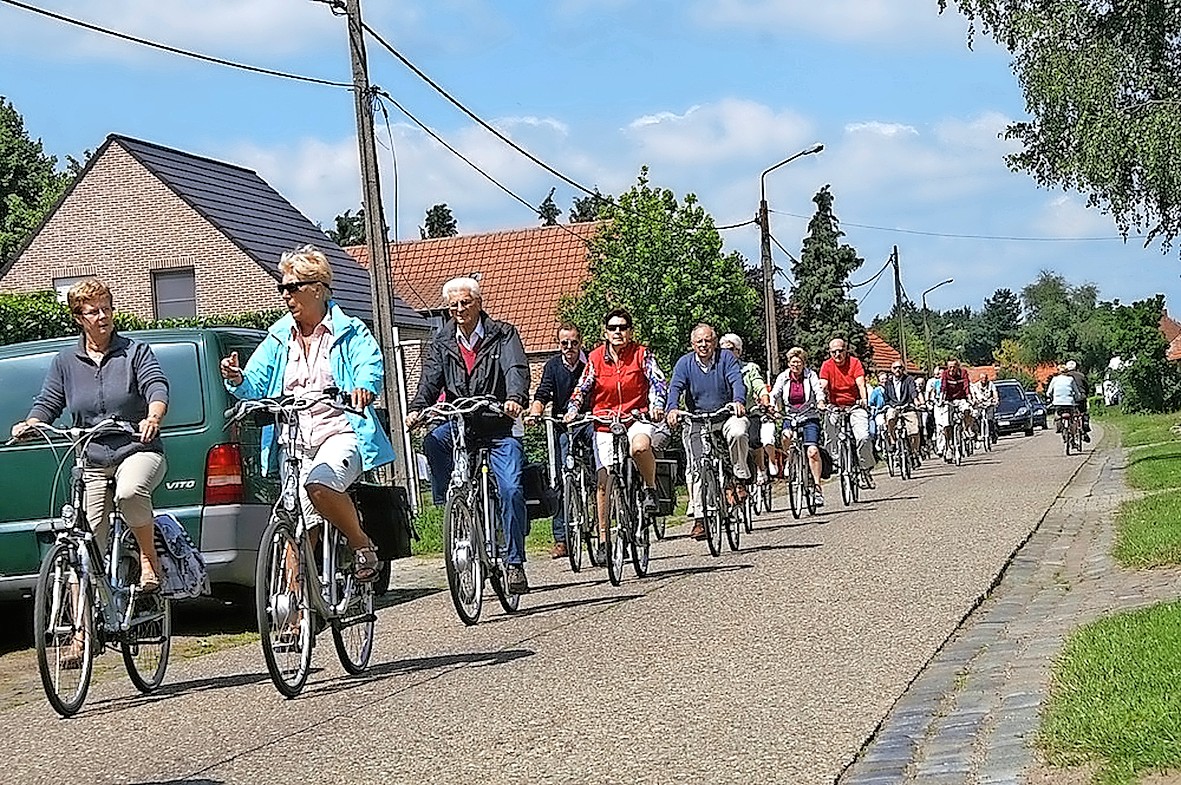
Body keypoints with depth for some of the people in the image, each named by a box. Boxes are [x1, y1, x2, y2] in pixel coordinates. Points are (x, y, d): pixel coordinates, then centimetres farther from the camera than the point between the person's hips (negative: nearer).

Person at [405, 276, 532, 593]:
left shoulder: (503, 334, 2)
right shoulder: (441, 342, 10)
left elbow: (516, 368, -14)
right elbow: (431, 379, -3)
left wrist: (516, 398, -36)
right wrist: (416, 409, -24)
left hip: (500, 427, -2)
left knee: (511, 489, -16)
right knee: (432, 440, -31)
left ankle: (515, 562, -4)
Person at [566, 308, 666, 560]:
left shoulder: (642, 354, -1)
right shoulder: (596, 358, 2)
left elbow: (657, 382, -8)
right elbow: (583, 387, 2)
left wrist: (657, 405, -25)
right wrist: (572, 410, -14)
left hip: (637, 418, -2)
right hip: (605, 424, 2)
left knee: (640, 447, -38)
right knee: (603, 480, -4)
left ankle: (650, 488, -8)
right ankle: (603, 541, 5)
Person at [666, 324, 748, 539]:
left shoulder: (726, 358, -4)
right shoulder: (684, 363, -1)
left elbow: (737, 382, -18)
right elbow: (675, 387, -14)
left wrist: (738, 401, -40)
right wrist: (672, 408, -35)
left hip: (726, 414, -1)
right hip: (696, 420, 2)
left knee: (737, 433, -35)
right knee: (695, 467, -6)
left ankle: (741, 476, -12)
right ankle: (698, 516, -1)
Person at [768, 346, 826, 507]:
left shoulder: (811, 375, 2)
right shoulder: (783, 377, 6)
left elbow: (818, 390, -11)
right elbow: (775, 394, -3)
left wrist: (820, 402, -32)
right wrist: (771, 406, -23)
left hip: (809, 416, -1)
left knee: (813, 450, -17)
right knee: (786, 435, -34)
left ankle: (818, 486, -8)